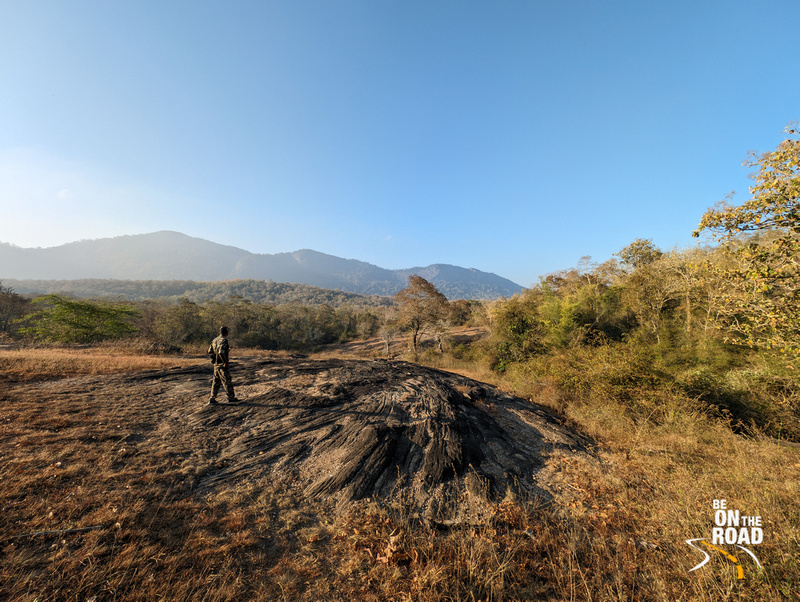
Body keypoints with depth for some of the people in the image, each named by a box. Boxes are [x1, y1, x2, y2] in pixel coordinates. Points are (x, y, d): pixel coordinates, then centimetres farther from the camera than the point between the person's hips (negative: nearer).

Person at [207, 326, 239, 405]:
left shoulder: (215, 340, 10)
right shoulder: (224, 340, -18)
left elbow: (210, 352, 18)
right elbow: (221, 352, -29)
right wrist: (225, 362, -21)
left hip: (216, 364, 8)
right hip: (222, 365, -8)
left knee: (216, 382, 14)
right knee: (227, 381, 0)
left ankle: (212, 399, 16)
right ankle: (231, 398, 8)